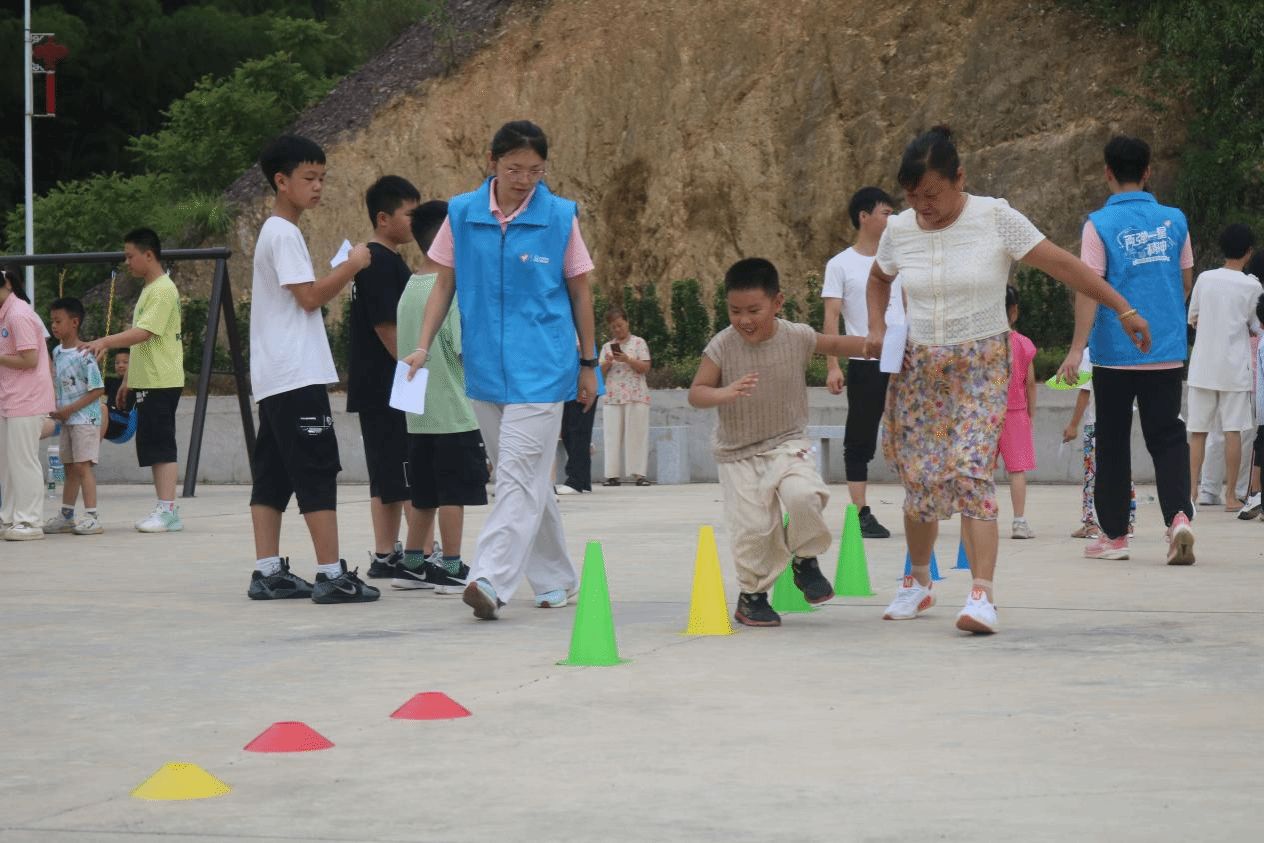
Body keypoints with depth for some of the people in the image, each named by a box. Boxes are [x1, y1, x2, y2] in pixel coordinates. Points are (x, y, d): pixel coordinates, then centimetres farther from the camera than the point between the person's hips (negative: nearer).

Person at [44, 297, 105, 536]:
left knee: (82, 465, -13)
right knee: (69, 467, 13)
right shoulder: (57, 353, 11)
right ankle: (66, 516, 19)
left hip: (85, 418, -8)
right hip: (67, 419, 8)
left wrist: (70, 409, -17)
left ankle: (92, 516, -13)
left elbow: (97, 390, -17)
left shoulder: (83, 354, -16)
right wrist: (56, 408, 6)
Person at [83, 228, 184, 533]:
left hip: (161, 382, -10)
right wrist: (128, 378, 24)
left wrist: (104, 342, -29)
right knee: (154, 448, 10)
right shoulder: (149, 290, 19)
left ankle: (168, 511, -12)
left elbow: (144, 333, -23)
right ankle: (164, 509, 12)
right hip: (148, 382, 10)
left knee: (161, 447, -11)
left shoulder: (163, 290, -13)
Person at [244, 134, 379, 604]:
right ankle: (332, 575, -11)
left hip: (274, 379, 10)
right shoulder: (284, 234, -11)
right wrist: (352, 267, -7)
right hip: (296, 375, -10)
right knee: (317, 474, -10)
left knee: (273, 476, 8)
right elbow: (310, 296, -16)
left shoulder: (274, 232, 20)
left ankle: (268, 573, 8)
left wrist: (342, 275, 13)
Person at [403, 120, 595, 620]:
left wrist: (588, 364, 9)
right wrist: (423, 347, 1)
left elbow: (580, 292, 6)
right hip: (485, 366, 4)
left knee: (519, 474, -13)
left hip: (541, 367, -3)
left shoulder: (560, 217, -2)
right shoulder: (462, 214, 2)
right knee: (526, 478, 12)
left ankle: (491, 579, -21)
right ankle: (557, 580, 23)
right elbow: (443, 284, 10)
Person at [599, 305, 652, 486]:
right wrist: (607, 363, -8)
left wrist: (627, 360, -15)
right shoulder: (607, 347, 15)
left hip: (636, 396, -3)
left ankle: (638, 473, -6)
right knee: (613, 435, -2)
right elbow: (600, 372, 12)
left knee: (636, 434, -6)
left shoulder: (638, 343, 5)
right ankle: (612, 474, -2)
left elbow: (646, 367, -3)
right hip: (612, 396, 3)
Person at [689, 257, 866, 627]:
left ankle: (805, 560, 3)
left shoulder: (797, 337, -7)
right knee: (752, 527, -7)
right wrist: (725, 393, -32)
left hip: (787, 443, 0)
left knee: (803, 496, -26)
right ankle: (752, 595, 18)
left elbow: (837, 345, 11)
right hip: (737, 452, 0)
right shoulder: (722, 346, -11)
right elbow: (696, 393, -12)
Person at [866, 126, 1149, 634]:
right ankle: (918, 582, 24)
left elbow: (1062, 264, -7)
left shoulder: (995, 219, -9)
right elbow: (879, 277, 24)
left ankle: (981, 593, -22)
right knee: (919, 480, 3)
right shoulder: (899, 230, 2)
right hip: (917, 368, 4)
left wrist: (1123, 309, -8)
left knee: (971, 472, -18)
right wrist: (876, 329, 7)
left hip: (981, 367, -4)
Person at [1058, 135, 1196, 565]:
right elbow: (1186, 282, 12)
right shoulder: (1174, 220, 3)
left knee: (1113, 444, 9)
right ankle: (1178, 516, -20)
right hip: (1167, 351, 2)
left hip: (1116, 353, -2)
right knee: (1168, 438, 3)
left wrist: (1077, 348, -15)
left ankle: (1114, 534, 14)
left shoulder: (1100, 224, -8)